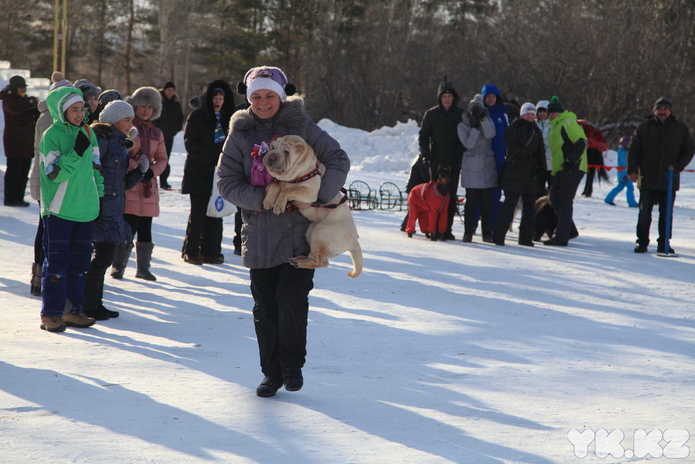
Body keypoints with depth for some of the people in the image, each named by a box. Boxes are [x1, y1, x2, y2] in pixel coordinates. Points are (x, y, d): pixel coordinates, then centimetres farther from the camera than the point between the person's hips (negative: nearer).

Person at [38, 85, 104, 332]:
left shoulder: (88, 132, 9)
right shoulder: (51, 135, -9)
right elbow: (53, 174, -17)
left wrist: (99, 193, 16)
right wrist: (75, 153, -24)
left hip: (85, 210, 6)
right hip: (59, 210, -6)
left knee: (79, 263, 10)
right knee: (57, 262, -4)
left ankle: (74, 310, 20)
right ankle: (51, 313, 3)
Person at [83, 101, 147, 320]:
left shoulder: (120, 144, 18)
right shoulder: (102, 140, -10)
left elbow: (124, 183, 18)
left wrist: (141, 170, 1)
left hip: (113, 210, 9)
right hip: (101, 209, -9)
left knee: (103, 256, 12)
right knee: (104, 255, -9)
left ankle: (95, 304, 19)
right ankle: (88, 305, -2)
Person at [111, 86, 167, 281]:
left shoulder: (156, 133, 15)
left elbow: (162, 159, 13)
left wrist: (152, 171, -7)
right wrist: (136, 168, -17)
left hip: (148, 186, 5)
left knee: (145, 229, 8)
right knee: (129, 226, -11)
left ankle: (143, 268, 16)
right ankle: (118, 266, 0)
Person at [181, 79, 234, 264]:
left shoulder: (227, 119, 14)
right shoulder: (197, 117, -2)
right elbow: (191, 144, -8)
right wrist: (211, 160, -16)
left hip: (219, 174, 5)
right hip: (198, 173, -5)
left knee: (215, 214, 3)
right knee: (198, 214, -5)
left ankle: (210, 251, 10)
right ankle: (190, 252, 3)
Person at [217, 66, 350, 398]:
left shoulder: (300, 126, 1)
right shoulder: (240, 133, 5)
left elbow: (339, 161, 0)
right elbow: (227, 183, 1)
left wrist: (317, 197, -12)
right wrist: (266, 199, -12)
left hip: (299, 232, -2)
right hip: (260, 231, 2)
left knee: (291, 298, -13)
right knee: (265, 306, 5)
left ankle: (292, 364, 8)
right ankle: (272, 372, 20)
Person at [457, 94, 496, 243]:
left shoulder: (488, 121, 8)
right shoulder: (462, 125, 3)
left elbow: (490, 134, -14)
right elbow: (468, 144, -10)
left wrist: (483, 119, -23)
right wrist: (475, 127, -15)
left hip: (487, 167, 2)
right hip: (471, 168, -2)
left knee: (486, 202, 2)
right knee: (471, 201, -4)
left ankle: (487, 233, 8)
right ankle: (468, 232, 0)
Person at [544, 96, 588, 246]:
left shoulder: (568, 123, -9)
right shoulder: (556, 127, 22)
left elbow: (582, 143, -19)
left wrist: (571, 160, -26)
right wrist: (554, 171, 23)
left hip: (572, 169, -10)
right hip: (562, 170, 10)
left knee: (564, 201, -9)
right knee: (554, 197, 12)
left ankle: (562, 237, -7)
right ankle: (568, 230, 21)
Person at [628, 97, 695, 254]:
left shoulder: (681, 129, 5)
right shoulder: (643, 129, 2)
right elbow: (633, 150, 4)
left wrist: (677, 167, -5)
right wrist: (632, 170, -8)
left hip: (669, 181, 1)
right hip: (647, 180, -1)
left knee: (666, 215, 5)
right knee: (644, 214, 4)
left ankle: (664, 244, 13)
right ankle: (642, 243, 12)